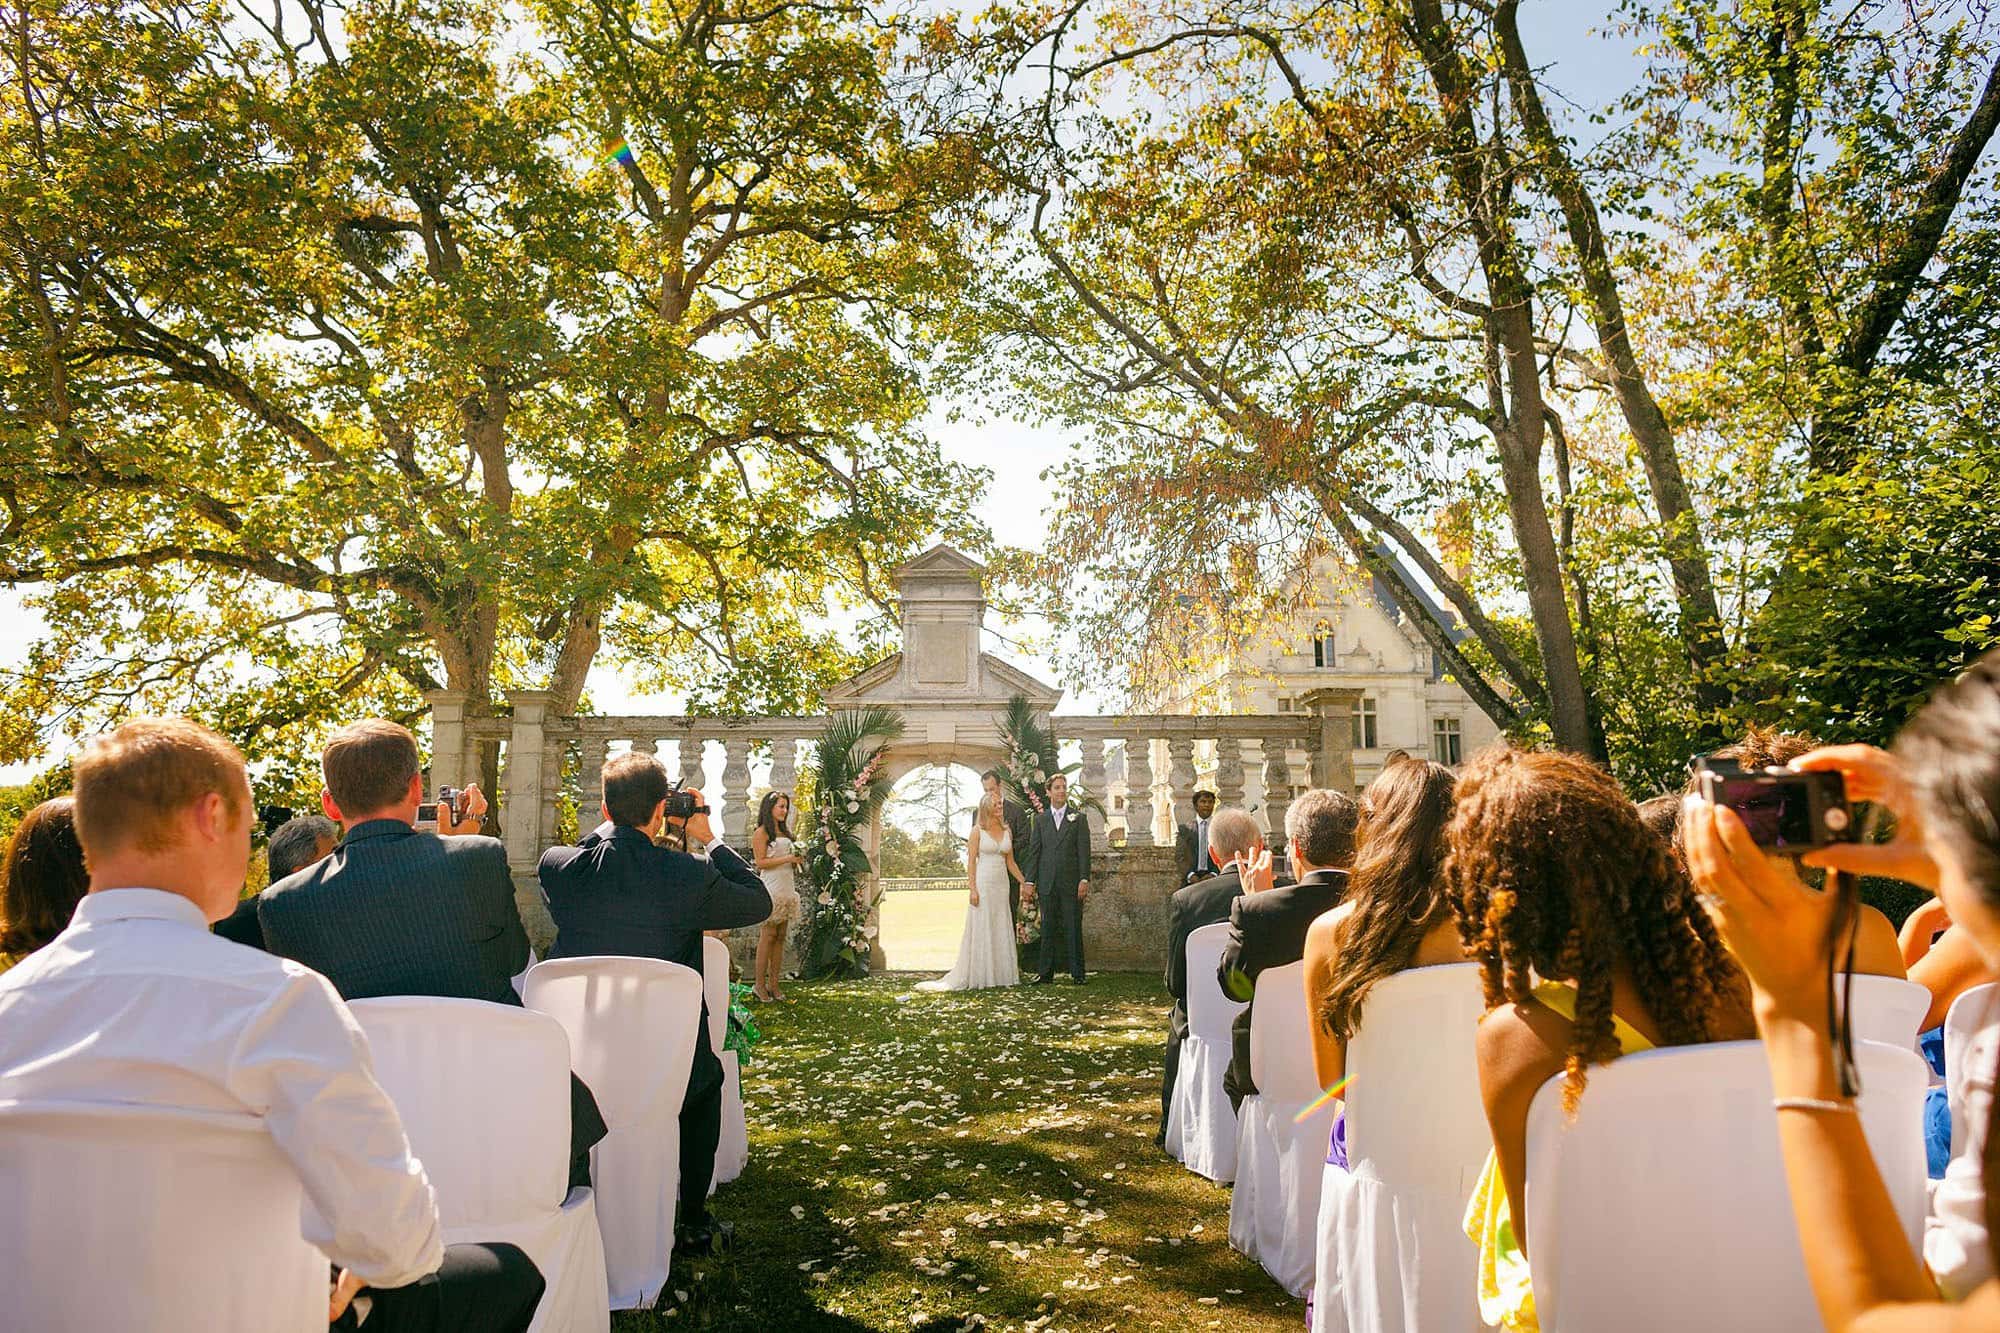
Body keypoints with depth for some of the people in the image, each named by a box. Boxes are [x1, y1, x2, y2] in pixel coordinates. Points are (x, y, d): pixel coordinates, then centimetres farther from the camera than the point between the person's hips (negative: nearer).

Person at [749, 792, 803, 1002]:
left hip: (787, 888, 8)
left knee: (780, 937, 6)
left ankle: (774, 984, 8)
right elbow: (761, 862, -12)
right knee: (768, 935, -7)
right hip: (771, 889, -8)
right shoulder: (761, 832, -4)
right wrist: (787, 859, -15)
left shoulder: (784, 832, 18)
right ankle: (760, 985, -2)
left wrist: (797, 860, 5)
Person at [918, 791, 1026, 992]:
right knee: (981, 929, -1)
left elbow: (1010, 862, 14)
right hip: (983, 883, -5)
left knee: (1001, 929, 7)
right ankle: (977, 976, 5)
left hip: (1002, 884, 5)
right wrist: (972, 889, -14)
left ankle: (1000, 974, 15)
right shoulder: (978, 830, -4)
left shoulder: (1006, 831, 10)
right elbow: (971, 861, -7)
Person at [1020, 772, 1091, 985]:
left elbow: (1084, 851, 0)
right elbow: (1033, 852, 7)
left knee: (1074, 929, 1)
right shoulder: (1040, 819, 11)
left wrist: (1084, 879, -9)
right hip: (1047, 883, 2)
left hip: (1071, 882, -2)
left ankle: (1077, 973, 8)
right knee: (1048, 929, 6)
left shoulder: (1079, 818, 5)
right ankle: (1046, 973, 12)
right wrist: (1029, 881, -1)